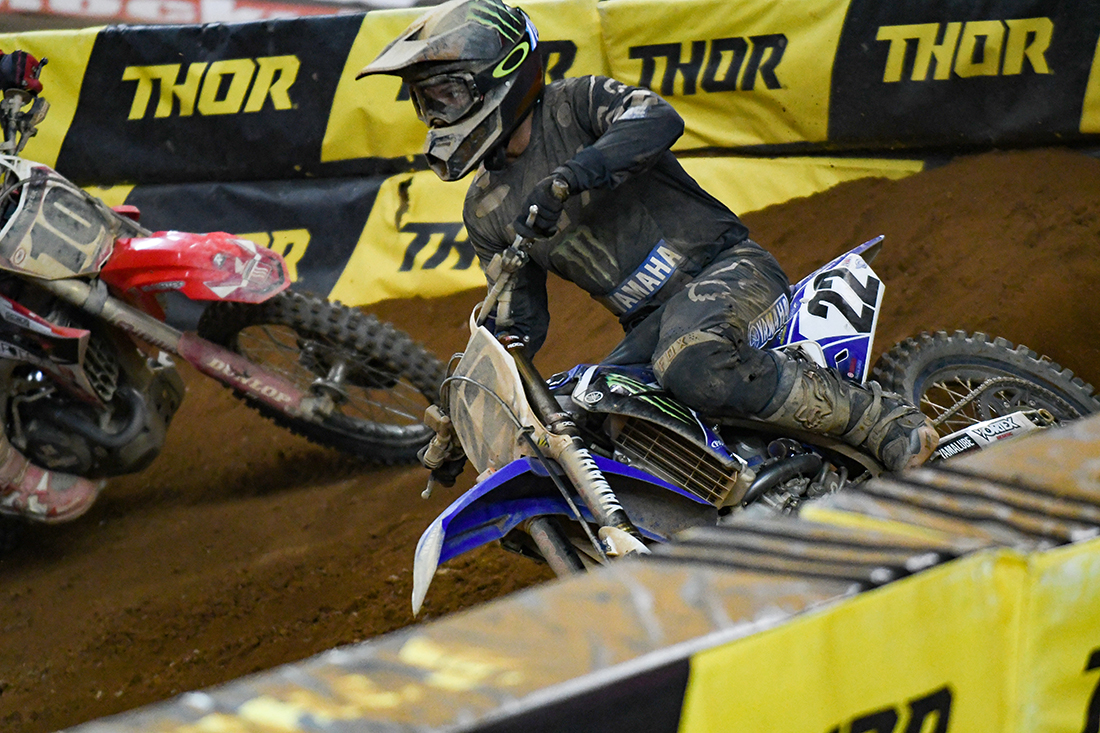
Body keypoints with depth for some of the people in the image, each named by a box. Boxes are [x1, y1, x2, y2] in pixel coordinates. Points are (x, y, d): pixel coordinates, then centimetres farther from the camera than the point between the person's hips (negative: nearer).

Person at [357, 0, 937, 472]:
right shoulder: (487, 212, 13)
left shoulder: (577, 104, -5)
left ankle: (884, 419, -29)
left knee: (692, 367, -39)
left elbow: (660, 120, -27)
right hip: (648, 326, 8)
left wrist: (567, 176, -40)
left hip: (724, 267, -7)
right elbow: (519, 323, 19)